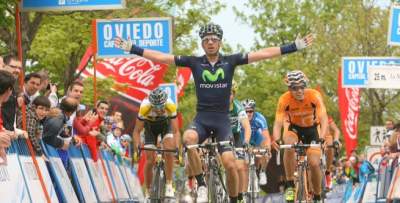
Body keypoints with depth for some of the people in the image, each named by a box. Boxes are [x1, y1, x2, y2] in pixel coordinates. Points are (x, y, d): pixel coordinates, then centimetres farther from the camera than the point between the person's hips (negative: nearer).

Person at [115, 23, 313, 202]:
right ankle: (201, 185, -19)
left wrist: (295, 46, -5)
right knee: (188, 138, -34)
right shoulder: (195, 62, 3)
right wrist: (131, 48, -4)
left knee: (229, 164, -14)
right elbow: (161, 57, 1)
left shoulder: (230, 61, 2)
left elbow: (263, 54, -1)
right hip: (201, 118, 0)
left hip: (222, 119, 0)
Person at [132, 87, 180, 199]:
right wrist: (136, 148, -41)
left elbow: (175, 131, -34)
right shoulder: (145, 107, -38)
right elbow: (137, 131, -29)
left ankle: (169, 185, -14)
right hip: (150, 126, 0)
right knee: (150, 160, -7)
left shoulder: (171, 106, -38)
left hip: (166, 124, 0)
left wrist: (177, 148, -46)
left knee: (169, 151, -25)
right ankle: (147, 193, 7)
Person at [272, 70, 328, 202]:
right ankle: (290, 185, -22)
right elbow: (278, 123, -31)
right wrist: (276, 139, -51)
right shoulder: (284, 100, -26)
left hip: (312, 130, 0)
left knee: (314, 164, -15)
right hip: (294, 129, 0)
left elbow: (324, 119, -36)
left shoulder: (314, 96, -28)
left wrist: (321, 138, -53)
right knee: (289, 146, -34)